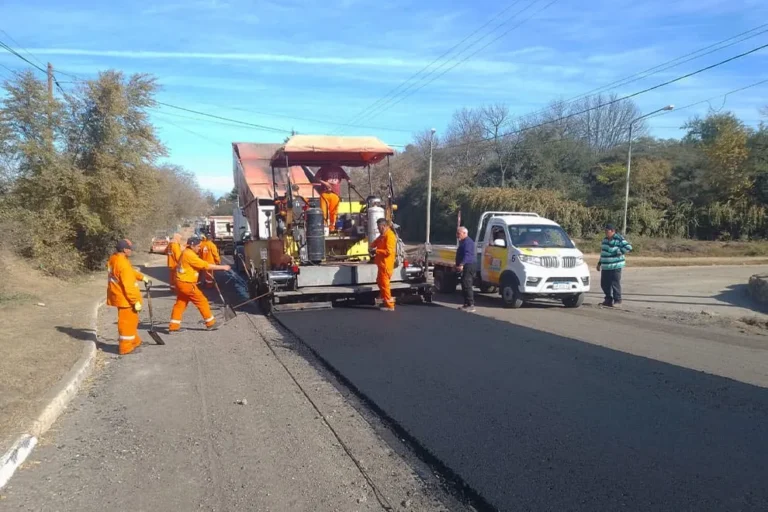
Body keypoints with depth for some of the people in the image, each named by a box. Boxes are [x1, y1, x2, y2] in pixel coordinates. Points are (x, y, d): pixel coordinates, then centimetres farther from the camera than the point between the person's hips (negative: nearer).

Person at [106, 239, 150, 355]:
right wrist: (136, 301, -20)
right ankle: (125, 347, 8)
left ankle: (134, 341, 33)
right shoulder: (123, 264, -25)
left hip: (119, 296, 10)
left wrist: (142, 277, 18)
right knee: (127, 322, 0)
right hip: (125, 298, -10)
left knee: (131, 320, 21)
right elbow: (128, 286, -25)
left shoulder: (114, 259, 6)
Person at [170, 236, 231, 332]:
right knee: (202, 301, 0)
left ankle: (173, 326, 13)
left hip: (181, 282, 10)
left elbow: (200, 265, 13)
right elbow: (205, 265, -20)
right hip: (187, 284, -10)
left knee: (180, 304, 11)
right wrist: (222, 267, -15)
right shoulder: (190, 255, -19)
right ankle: (211, 323, 8)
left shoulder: (186, 253, 12)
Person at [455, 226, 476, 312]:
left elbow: (467, 254, -25)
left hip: (469, 266, -11)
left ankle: (471, 305, -16)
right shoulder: (463, 242, 23)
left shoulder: (468, 242, -13)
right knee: (465, 286, 13)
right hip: (466, 267, 11)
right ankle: (467, 304, 19)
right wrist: (458, 265, 30)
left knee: (467, 286, -15)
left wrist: (461, 264, -35)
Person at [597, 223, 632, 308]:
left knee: (615, 284, -6)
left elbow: (628, 247, -17)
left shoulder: (619, 239, -9)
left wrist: (618, 252, -14)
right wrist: (599, 263, 21)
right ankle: (608, 300, 23)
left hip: (615, 266, -8)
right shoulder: (605, 239, 15)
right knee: (604, 284, 9)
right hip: (605, 266, 8)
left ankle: (617, 301, 3)